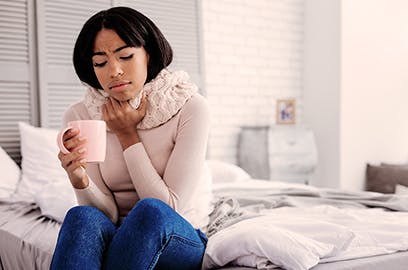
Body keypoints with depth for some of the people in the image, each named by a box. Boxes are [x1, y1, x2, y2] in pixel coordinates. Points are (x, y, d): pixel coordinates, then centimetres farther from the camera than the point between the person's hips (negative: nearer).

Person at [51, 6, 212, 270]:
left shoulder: (191, 108, -12)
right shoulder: (79, 116, -4)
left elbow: (171, 208, -14)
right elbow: (107, 213, -6)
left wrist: (128, 135, -15)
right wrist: (80, 179, -27)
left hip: (183, 240, -1)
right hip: (117, 237, 1)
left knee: (150, 211, -35)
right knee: (83, 216, -33)